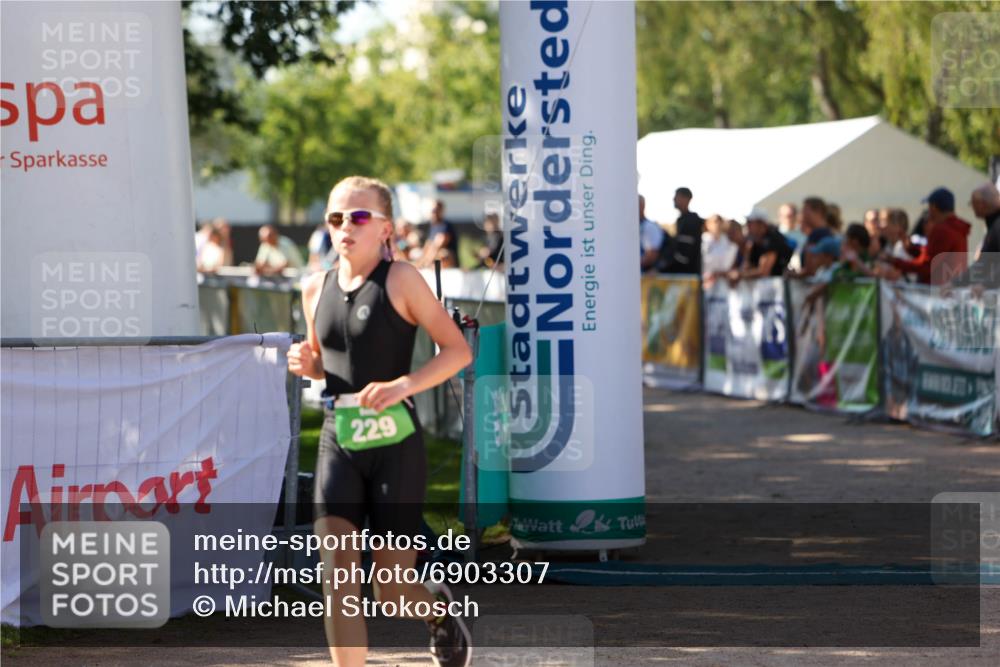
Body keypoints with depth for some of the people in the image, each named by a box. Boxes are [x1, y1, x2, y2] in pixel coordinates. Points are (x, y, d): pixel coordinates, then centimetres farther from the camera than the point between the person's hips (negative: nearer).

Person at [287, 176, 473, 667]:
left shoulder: (400, 280, -7)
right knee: (336, 576, -12)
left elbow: (458, 349, -9)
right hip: (338, 445, 4)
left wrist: (404, 385, -22)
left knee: (391, 593, 3)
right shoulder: (316, 289, 8)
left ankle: (437, 608, 39)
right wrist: (307, 364, 0)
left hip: (395, 446, -4)